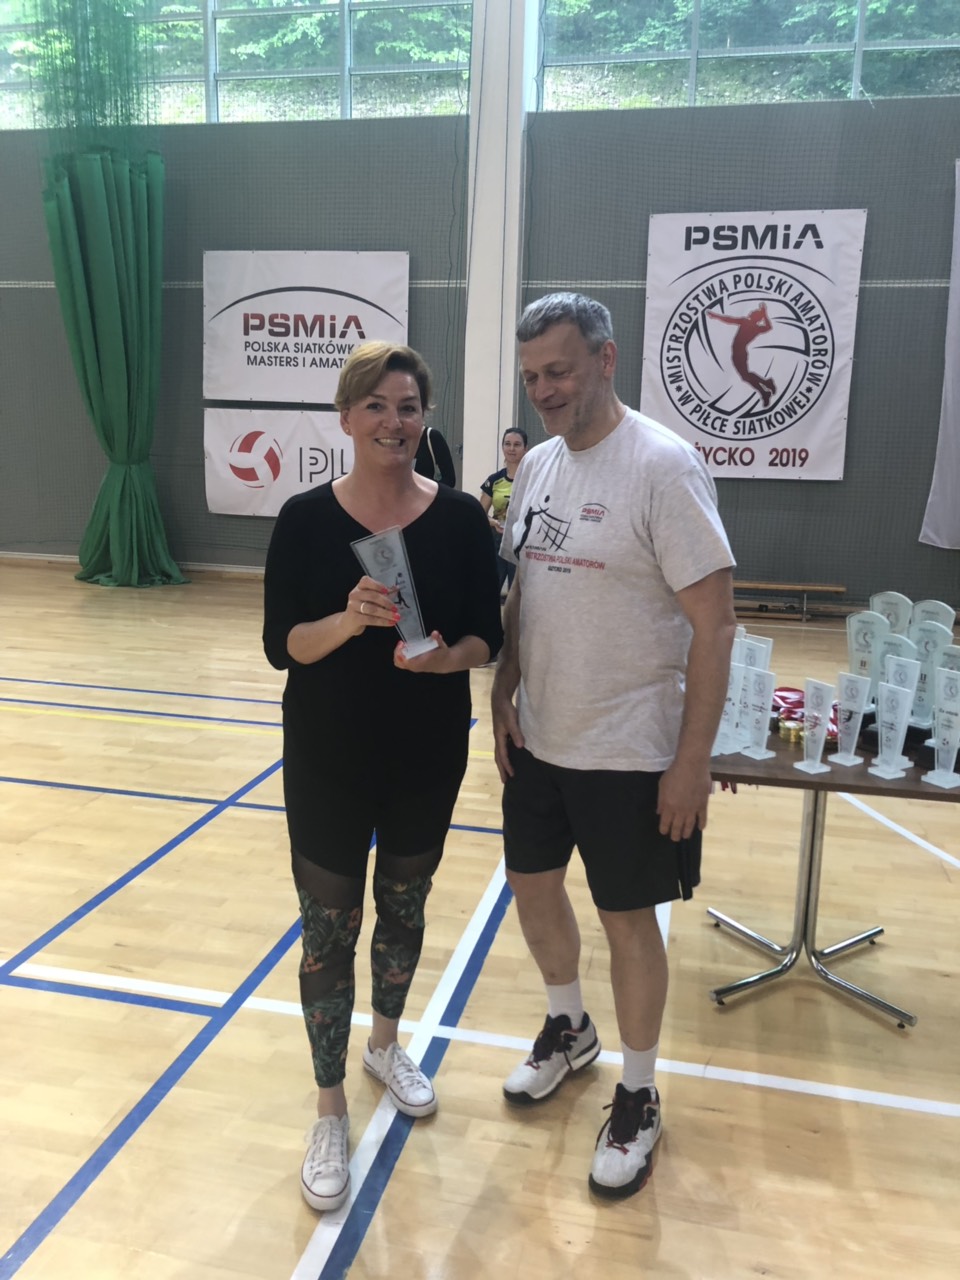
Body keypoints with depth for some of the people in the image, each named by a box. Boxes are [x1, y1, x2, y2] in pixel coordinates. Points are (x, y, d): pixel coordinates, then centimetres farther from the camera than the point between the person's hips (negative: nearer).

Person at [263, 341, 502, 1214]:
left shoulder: (461, 518, -6)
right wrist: (348, 619, -28)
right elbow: (281, 645, -9)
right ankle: (330, 1108, 27)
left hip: (428, 754, 2)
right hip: (328, 758, -1)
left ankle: (386, 1045, 46)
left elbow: (487, 636, -3)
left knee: (404, 907, 19)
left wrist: (445, 656, -25)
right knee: (329, 928, 6)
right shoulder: (305, 518, -8)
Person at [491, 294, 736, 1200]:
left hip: (628, 752, -7)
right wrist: (504, 692, 4)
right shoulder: (537, 464, 5)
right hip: (537, 738, 7)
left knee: (626, 919, 8)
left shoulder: (662, 466, -17)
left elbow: (714, 625, -17)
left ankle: (638, 1099, 32)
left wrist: (692, 761, -18)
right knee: (532, 884, 20)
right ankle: (568, 1029, 48)